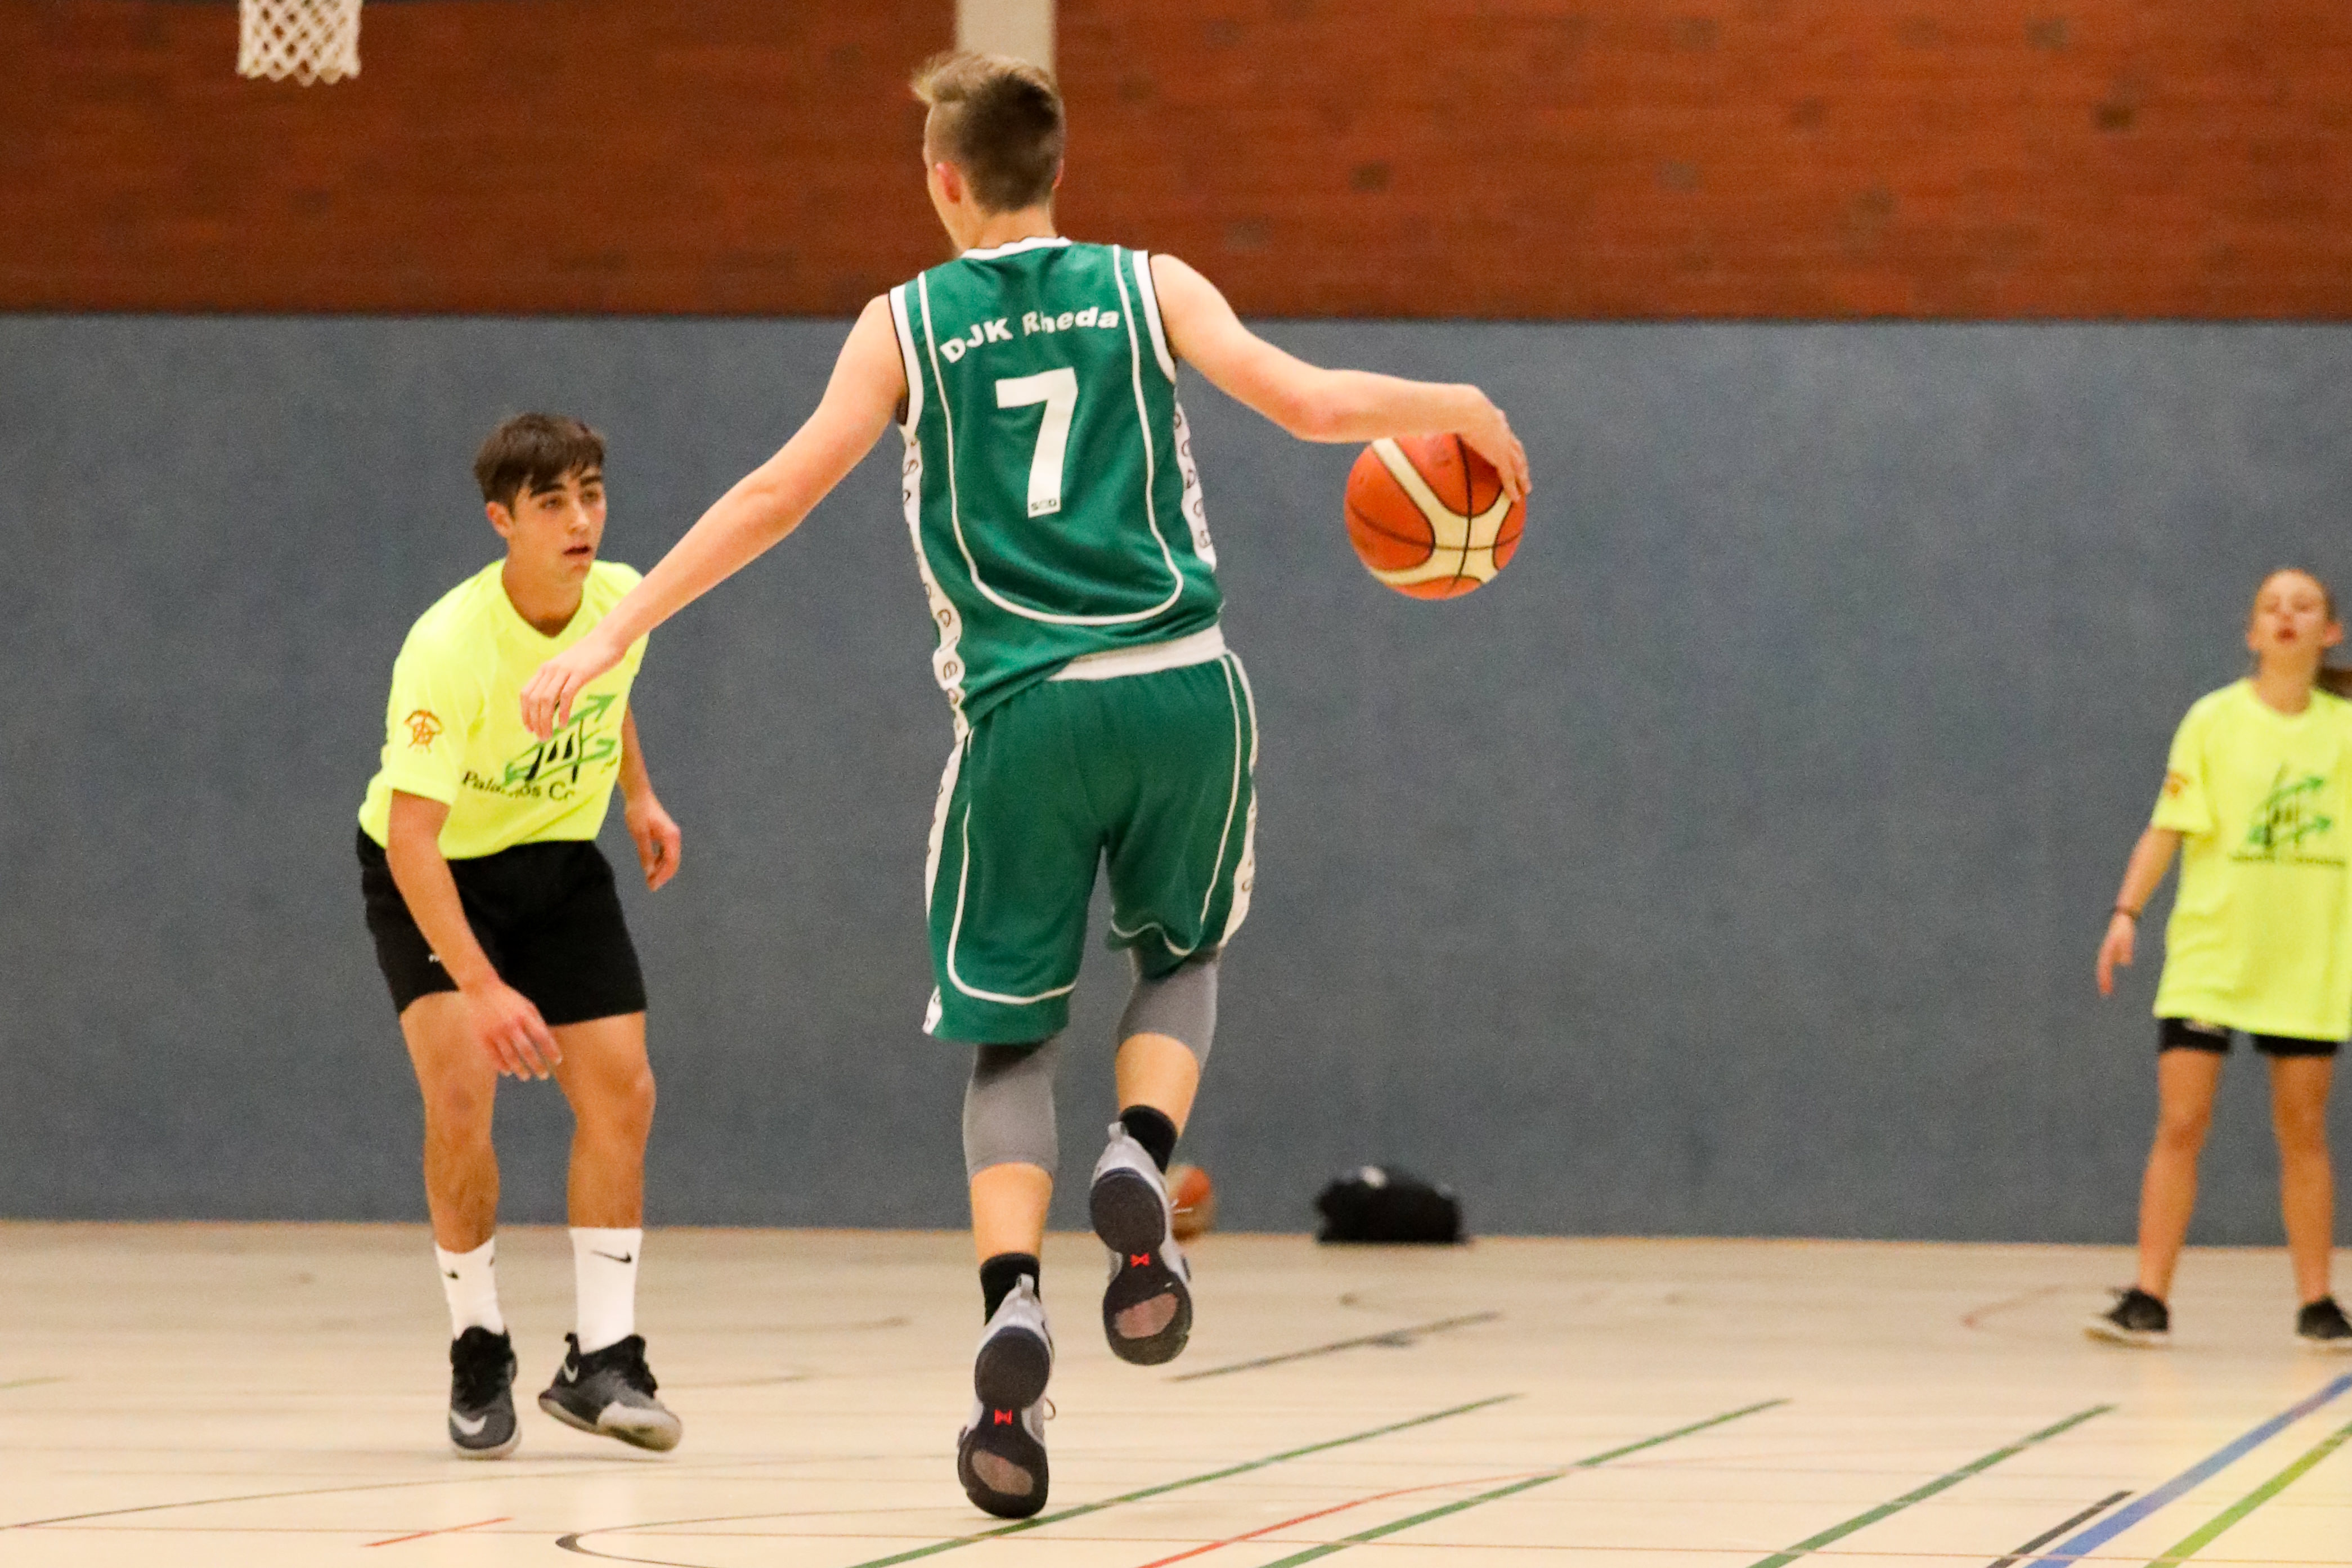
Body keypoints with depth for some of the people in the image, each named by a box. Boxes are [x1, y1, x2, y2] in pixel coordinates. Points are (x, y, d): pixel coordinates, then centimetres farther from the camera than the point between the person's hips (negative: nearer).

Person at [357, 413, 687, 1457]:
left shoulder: (623, 598, -14)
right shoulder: (449, 647, -33)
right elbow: (410, 838, -37)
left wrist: (639, 797, 12)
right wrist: (485, 989, -44)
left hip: (560, 862, 5)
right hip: (433, 872, -5)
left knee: (621, 1094, -6)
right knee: (462, 1095, -21)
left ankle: (602, 1359, 4)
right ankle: (477, 1353, -1)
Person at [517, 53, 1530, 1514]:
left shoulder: (907, 325, 6)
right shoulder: (1150, 287, 8)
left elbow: (781, 491, -1)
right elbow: (1312, 402, -1)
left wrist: (617, 629, 2)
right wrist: (1456, 407, 17)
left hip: (1027, 712, -1)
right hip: (1184, 688, 1)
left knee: (1011, 1037, 9)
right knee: (1183, 956, 26)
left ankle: (1014, 1310, -13)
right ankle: (1140, 1167, -3)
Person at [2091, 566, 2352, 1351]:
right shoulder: (2214, 720, -2)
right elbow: (2168, 827, -4)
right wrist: (2127, 912, -14)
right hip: (2209, 955, -2)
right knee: (2181, 1124, -6)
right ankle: (2148, 1301, -4)